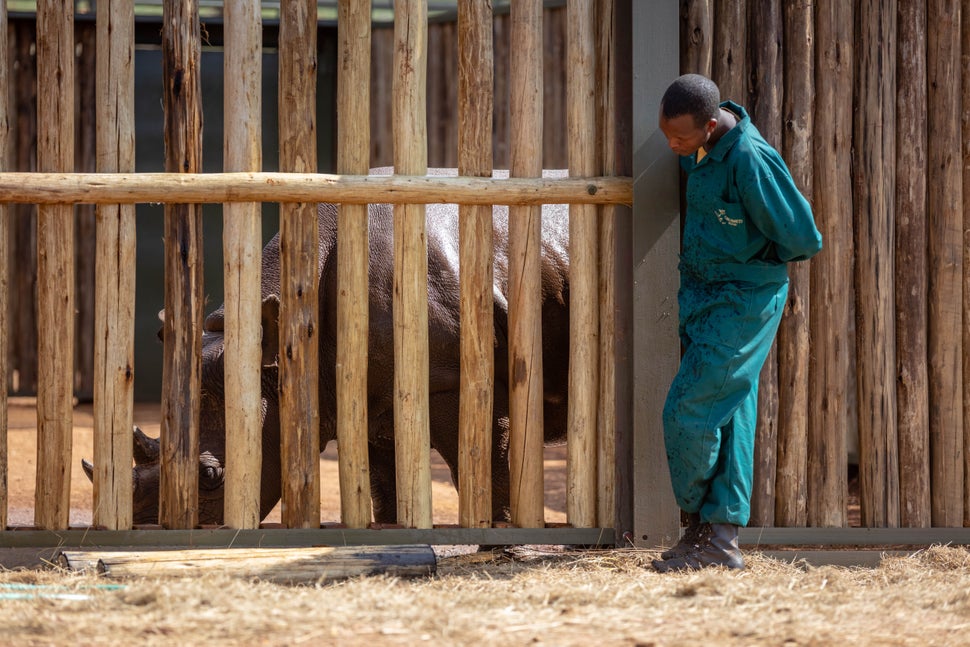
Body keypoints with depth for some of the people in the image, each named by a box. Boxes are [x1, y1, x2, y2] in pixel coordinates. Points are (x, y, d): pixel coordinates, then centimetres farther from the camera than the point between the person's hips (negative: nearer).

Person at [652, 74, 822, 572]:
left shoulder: (750, 161, -27)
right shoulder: (703, 146, 1)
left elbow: (803, 240, -19)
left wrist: (756, 258, -3)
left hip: (742, 303, -8)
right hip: (703, 294, 8)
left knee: (688, 413, -6)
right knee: (730, 415, 9)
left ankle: (696, 521, 13)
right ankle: (721, 539, 10)